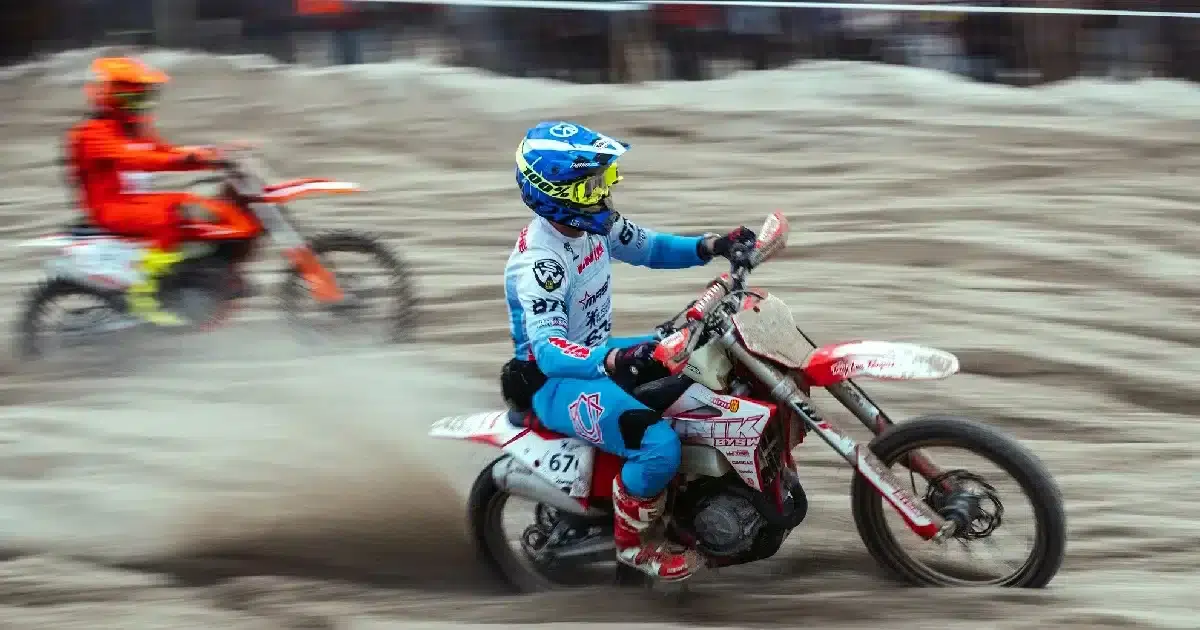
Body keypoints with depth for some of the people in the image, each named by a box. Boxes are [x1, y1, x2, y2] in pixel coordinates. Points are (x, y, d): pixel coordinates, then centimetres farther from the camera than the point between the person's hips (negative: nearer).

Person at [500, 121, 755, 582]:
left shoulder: (593, 223, -2)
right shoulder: (538, 262, -29)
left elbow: (646, 247, 15)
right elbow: (548, 351, -38)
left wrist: (709, 247, -2)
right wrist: (611, 361, -55)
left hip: (593, 355, 10)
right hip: (554, 382, -10)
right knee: (659, 445, -29)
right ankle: (632, 541, -3)